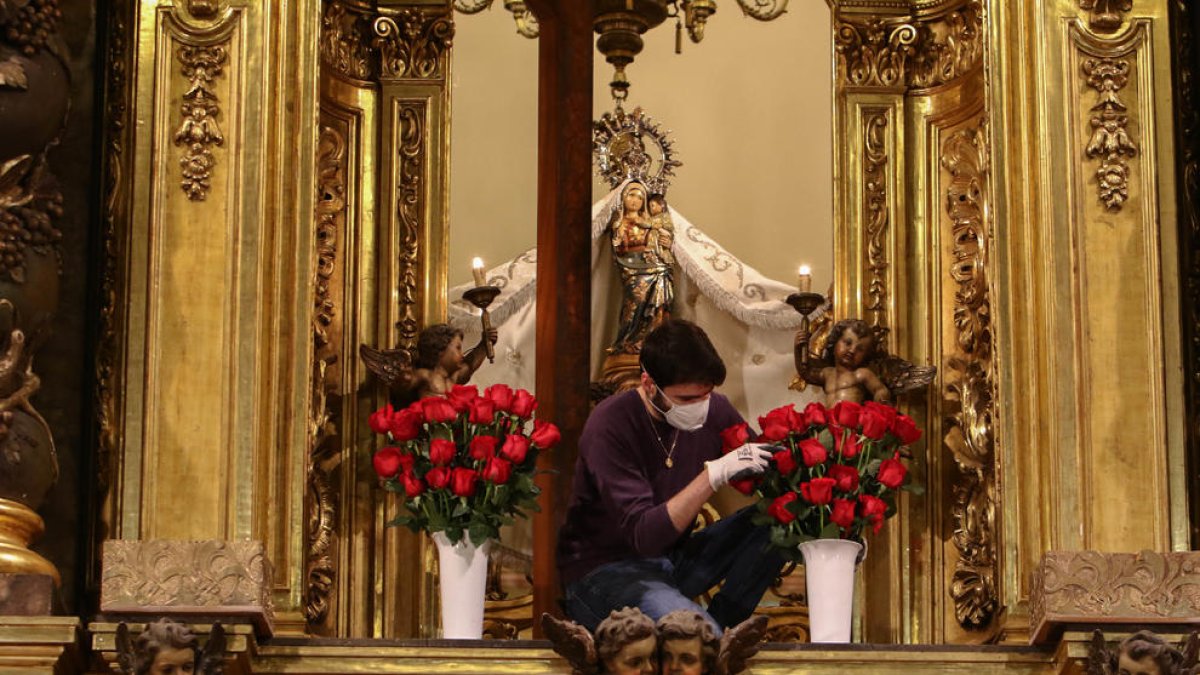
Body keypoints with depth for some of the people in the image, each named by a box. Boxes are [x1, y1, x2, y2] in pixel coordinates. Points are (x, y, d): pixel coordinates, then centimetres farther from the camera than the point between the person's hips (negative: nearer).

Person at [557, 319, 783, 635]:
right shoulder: (611, 426, -20)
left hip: (675, 559, 7)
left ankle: (722, 620, -7)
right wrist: (714, 475, -34)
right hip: (603, 570, -7)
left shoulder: (714, 410, -2)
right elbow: (643, 535, -27)